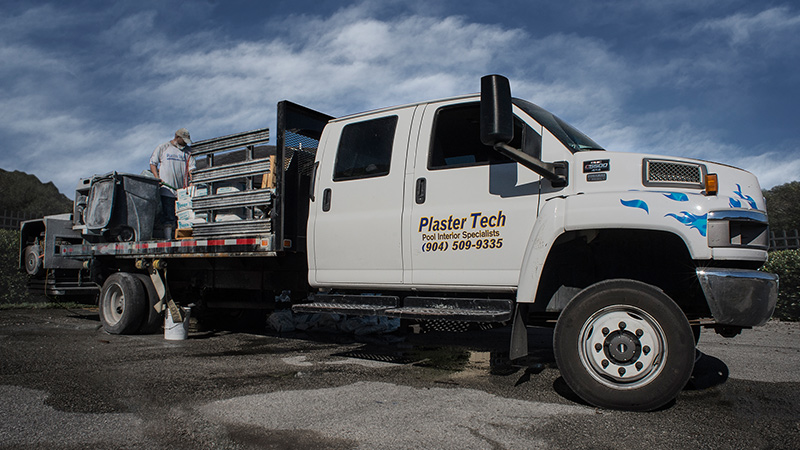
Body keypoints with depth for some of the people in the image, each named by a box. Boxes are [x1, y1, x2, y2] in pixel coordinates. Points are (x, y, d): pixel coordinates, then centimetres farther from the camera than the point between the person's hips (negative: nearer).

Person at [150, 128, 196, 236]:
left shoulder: (187, 150, 17)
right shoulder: (162, 148, 12)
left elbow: (191, 167, 10)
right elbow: (152, 163, 12)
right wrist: (158, 178, -3)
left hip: (182, 190, 2)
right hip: (167, 189, -2)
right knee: (168, 216, -7)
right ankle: (168, 238, -6)